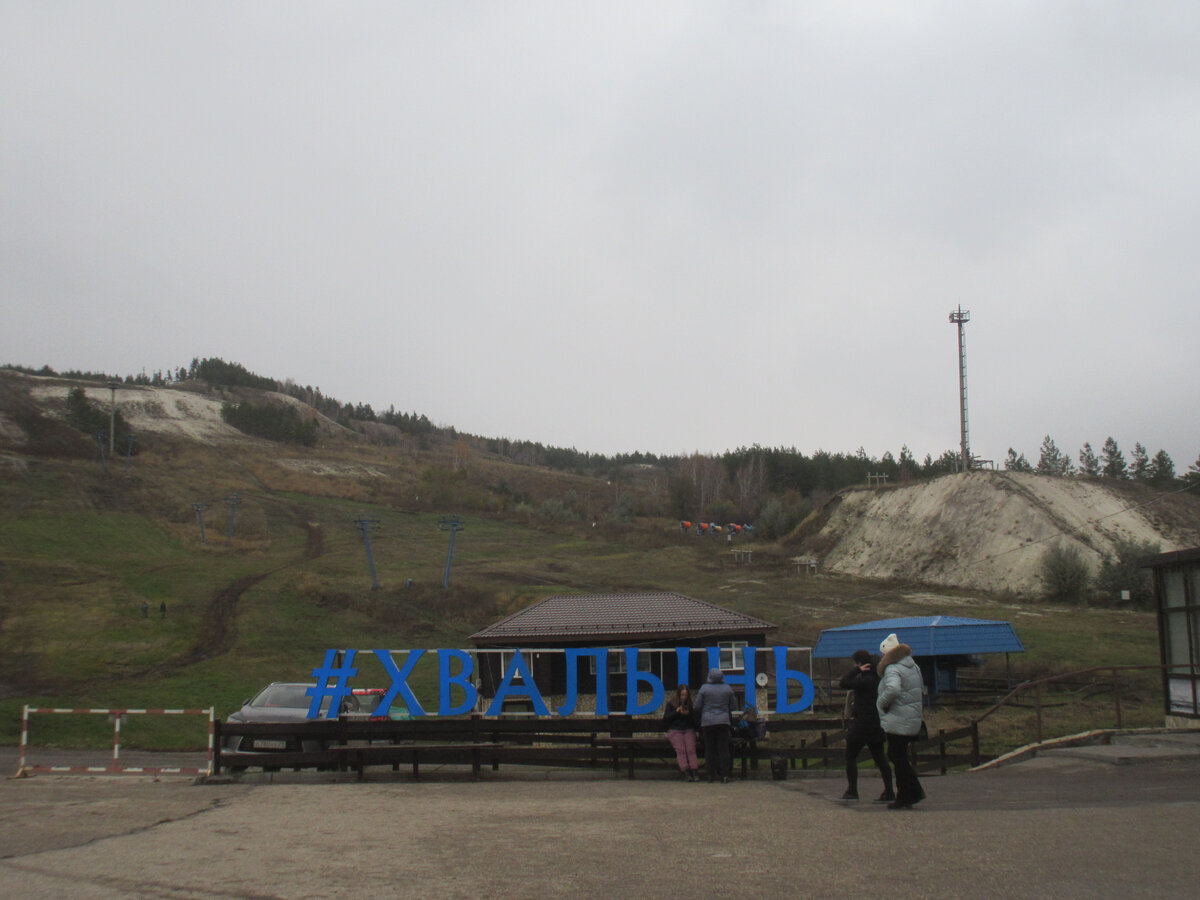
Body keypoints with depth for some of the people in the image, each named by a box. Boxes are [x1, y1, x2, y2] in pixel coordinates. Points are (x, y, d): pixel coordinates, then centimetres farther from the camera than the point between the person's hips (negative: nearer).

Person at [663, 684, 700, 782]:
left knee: (691, 749, -23)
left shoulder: (691, 704, 14)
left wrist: (688, 714, -8)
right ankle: (686, 773, -34)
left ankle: (695, 772, -31)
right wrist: (676, 711, -7)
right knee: (680, 749, -25)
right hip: (674, 730, -1)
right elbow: (666, 718, 6)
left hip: (688, 730, 1)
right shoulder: (670, 704, 11)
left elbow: (694, 720, 12)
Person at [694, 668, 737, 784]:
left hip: (707, 722, -1)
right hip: (723, 721, 1)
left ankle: (711, 776, 5)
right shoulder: (727, 688, 2)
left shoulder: (704, 688, -4)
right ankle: (724, 775, -4)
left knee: (709, 749, 6)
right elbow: (734, 706, 7)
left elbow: (697, 706, -3)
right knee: (723, 748, 3)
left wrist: (701, 715, 17)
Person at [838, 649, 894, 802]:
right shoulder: (878, 678, 8)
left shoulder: (866, 680, -19)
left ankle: (852, 791, 5)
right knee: (880, 758, 11)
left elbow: (844, 683, -23)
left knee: (850, 756, 4)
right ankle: (889, 791, 8)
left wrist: (857, 670, -16)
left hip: (863, 724, -9)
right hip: (877, 725, 9)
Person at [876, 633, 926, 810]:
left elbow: (892, 689, -35)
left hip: (898, 721, -9)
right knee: (898, 756, 19)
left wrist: (881, 703, -19)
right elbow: (922, 690, 24)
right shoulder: (913, 666, 13)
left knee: (898, 758, 0)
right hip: (914, 719, 9)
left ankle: (904, 799, 6)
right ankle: (915, 792, 17)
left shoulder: (893, 670, -17)